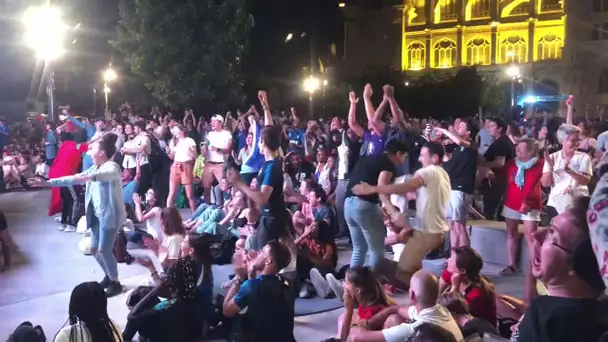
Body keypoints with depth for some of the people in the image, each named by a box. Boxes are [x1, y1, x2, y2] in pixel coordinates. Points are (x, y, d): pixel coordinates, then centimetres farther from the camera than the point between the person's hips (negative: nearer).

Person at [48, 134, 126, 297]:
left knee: (104, 250, -8)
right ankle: (109, 276, 32)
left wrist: (90, 177, -56)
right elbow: (73, 179, 18)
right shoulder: (94, 168, 14)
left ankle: (115, 283, 8)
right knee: (94, 249, 13)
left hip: (110, 215, -9)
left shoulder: (112, 167, -13)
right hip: (97, 216, 9)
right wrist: (48, 182, 17)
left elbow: (107, 175, -38)